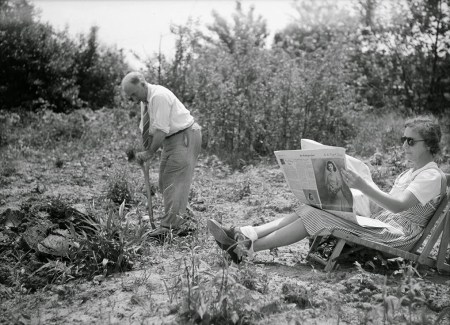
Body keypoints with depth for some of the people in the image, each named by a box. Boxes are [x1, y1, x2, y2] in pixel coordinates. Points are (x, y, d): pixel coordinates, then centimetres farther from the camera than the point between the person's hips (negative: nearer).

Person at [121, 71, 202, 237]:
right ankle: (179, 221, 16)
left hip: (185, 136, -10)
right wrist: (144, 151, -3)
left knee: (175, 180, -13)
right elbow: (146, 129, 8)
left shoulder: (159, 96, -23)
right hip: (170, 139, 10)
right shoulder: (144, 99, 6)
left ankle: (170, 226, -13)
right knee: (165, 181, 10)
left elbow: (161, 130, -25)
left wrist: (150, 153, -18)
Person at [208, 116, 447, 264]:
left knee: (315, 216, -23)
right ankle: (242, 234, -19)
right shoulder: (410, 173, 26)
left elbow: (399, 205, -22)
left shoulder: (432, 176, -5)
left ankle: (246, 249, -23)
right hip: (379, 222, 9)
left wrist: (363, 187, -34)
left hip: (397, 236, -9)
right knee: (308, 209, -11)